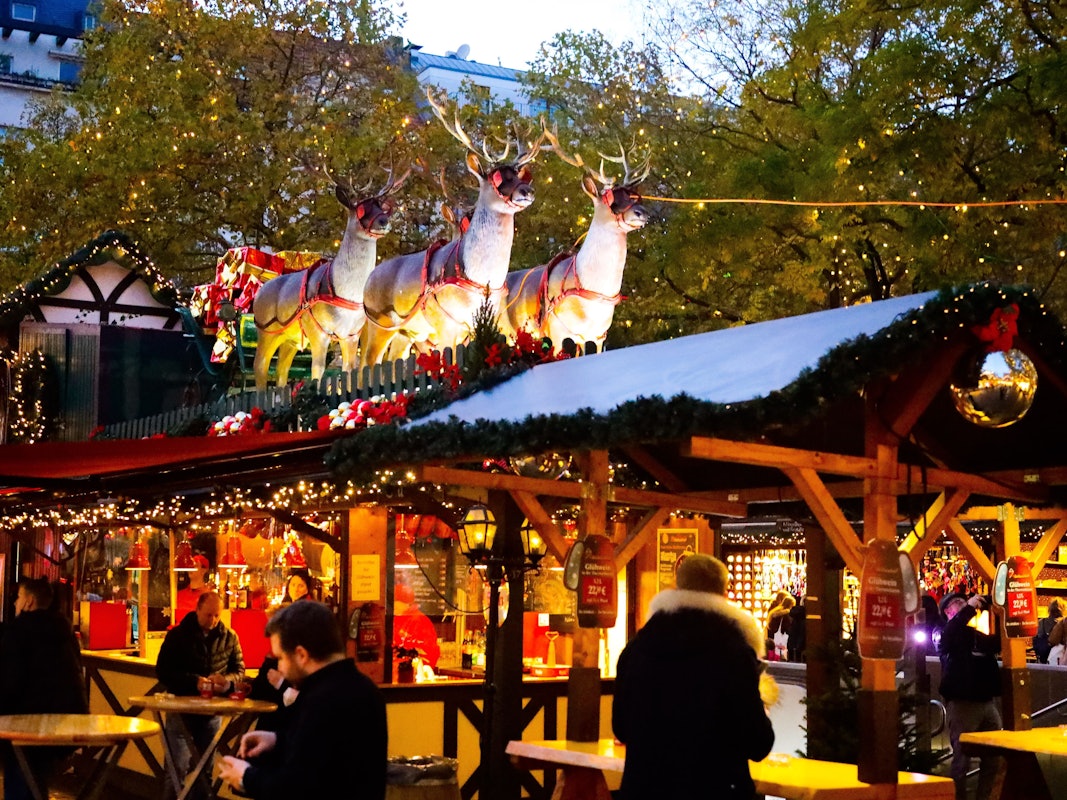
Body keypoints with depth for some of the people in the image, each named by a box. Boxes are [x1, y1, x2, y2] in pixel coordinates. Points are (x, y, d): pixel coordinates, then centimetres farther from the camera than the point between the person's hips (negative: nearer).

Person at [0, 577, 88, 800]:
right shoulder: (63, 629, 15)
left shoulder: (18, 628, -7)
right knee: (38, 779, 19)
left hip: (33, 715, -7)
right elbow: (75, 672, 20)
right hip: (72, 712, 7)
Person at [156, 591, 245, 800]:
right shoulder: (177, 635, -3)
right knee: (179, 767, -7)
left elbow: (239, 670, 7)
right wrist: (194, 682, -21)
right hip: (181, 708, -3)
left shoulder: (229, 638, 3)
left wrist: (227, 680, -17)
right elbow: (162, 671, -7)